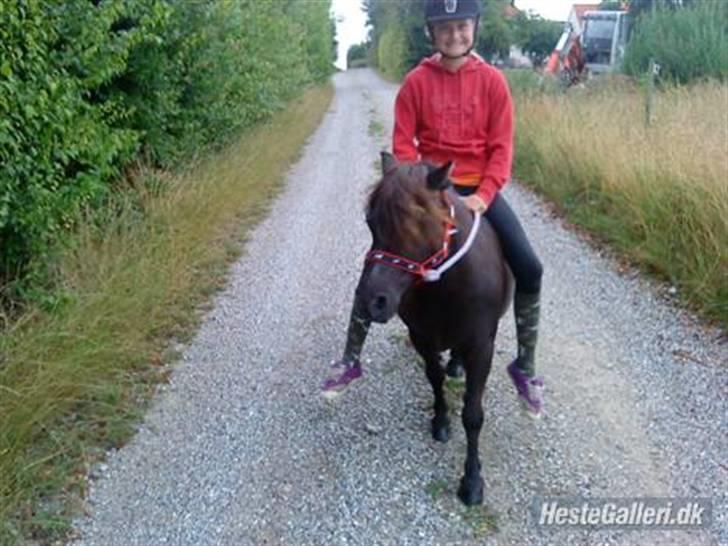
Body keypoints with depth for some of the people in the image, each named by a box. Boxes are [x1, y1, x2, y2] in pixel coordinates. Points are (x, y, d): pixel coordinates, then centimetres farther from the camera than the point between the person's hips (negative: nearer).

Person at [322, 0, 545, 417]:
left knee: (529, 268, -12)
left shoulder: (492, 81, -2)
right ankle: (351, 359, 8)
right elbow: (403, 144, -3)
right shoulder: (416, 81, -3)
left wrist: (484, 196, -17)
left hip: (478, 188, 1)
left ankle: (526, 366, 7)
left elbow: (502, 147, -4)